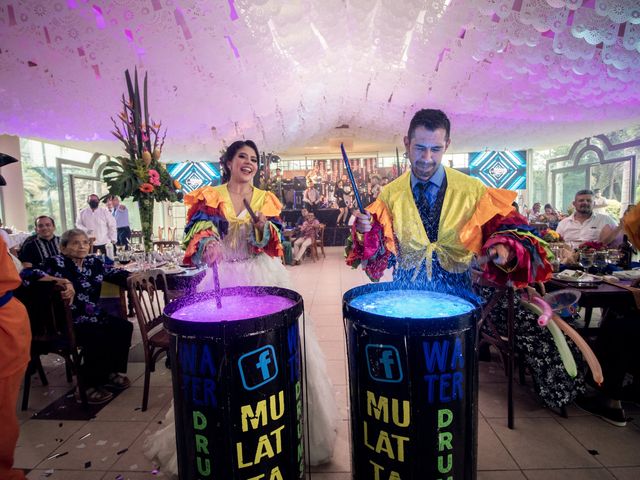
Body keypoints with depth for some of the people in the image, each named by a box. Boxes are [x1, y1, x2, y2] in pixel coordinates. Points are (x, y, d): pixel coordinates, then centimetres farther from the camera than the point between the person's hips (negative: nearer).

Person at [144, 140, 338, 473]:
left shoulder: (266, 199, 11)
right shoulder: (208, 197, 6)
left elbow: (275, 244, 3)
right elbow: (197, 232, -9)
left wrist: (263, 227, -17)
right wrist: (208, 245, -30)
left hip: (262, 277, 1)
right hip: (222, 278, -1)